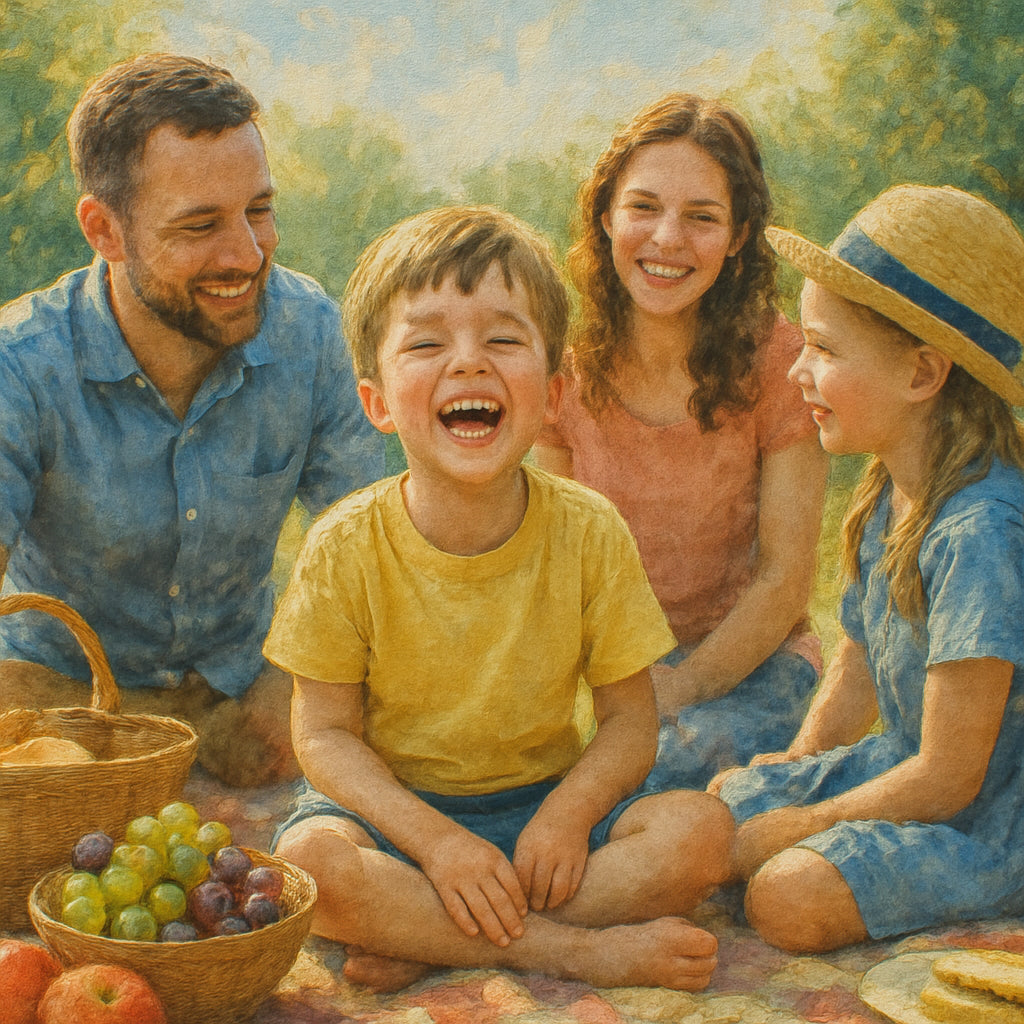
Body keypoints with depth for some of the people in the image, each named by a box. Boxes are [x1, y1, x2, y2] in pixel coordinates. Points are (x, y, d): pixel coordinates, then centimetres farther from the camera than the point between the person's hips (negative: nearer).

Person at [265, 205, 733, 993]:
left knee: (699, 829, -22)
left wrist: (568, 813, -24)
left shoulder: (588, 533, -10)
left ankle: (428, 944, -21)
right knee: (309, 858, -32)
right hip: (396, 808, -1)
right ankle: (581, 949, -22)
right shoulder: (346, 548, -13)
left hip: (544, 802, 2)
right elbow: (326, 731, -9)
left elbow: (630, 719, -4)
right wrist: (435, 841, -23)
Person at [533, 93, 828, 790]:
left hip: (750, 657, -2)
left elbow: (784, 580, -12)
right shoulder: (570, 366, -5)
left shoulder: (777, 362, -14)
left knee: (705, 747, -33)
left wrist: (679, 689, -23)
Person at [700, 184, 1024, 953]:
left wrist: (799, 824, -15)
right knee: (726, 798, 9)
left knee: (791, 894, -25)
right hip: (913, 765, 9)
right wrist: (797, 767, 6)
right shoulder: (887, 495, -1)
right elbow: (859, 662, 15)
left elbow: (945, 779, -25)